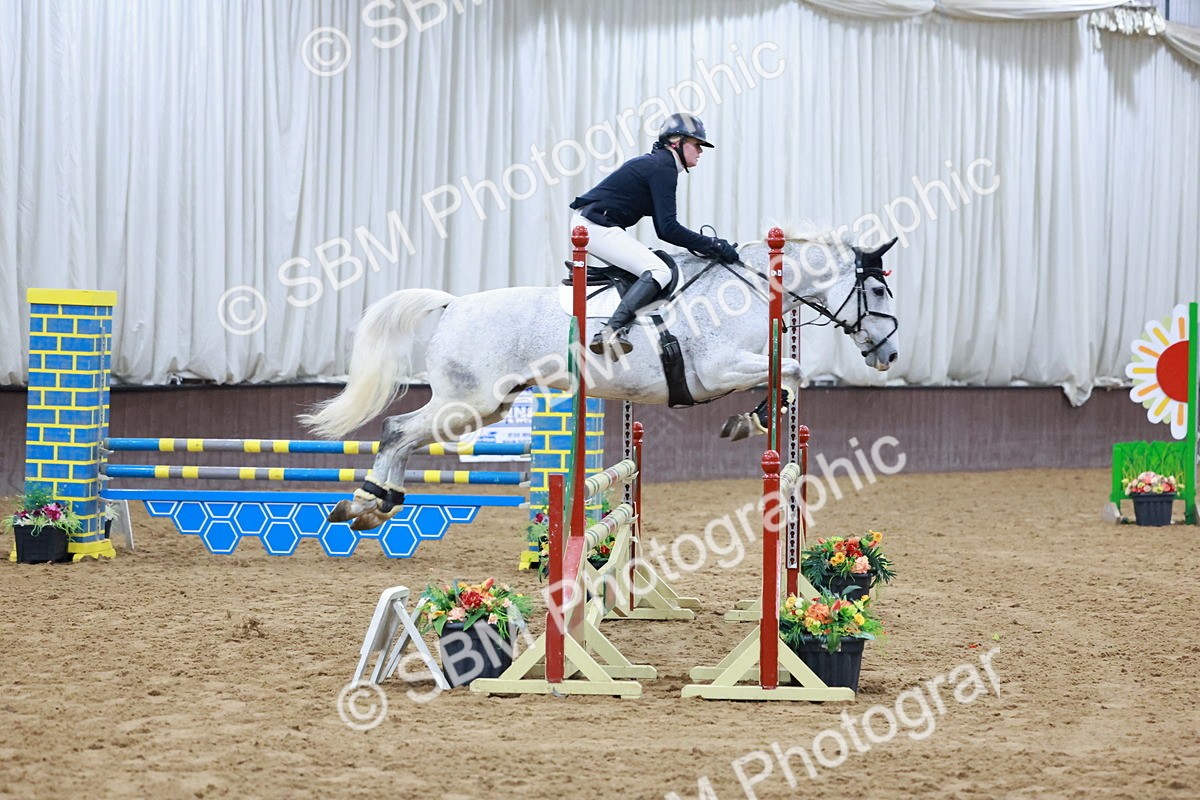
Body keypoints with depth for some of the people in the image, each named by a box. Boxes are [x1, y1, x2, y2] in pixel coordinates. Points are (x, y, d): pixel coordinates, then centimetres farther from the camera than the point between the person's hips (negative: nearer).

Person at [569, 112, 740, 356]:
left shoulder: (655, 163, 19)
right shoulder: (663, 168, -12)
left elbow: (663, 228, 22)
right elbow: (668, 229, -18)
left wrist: (705, 244, 14)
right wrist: (712, 246, -14)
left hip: (586, 221, 11)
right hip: (597, 226, -11)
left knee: (654, 262, 26)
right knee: (659, 272, -20)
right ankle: (610, 333, -33)